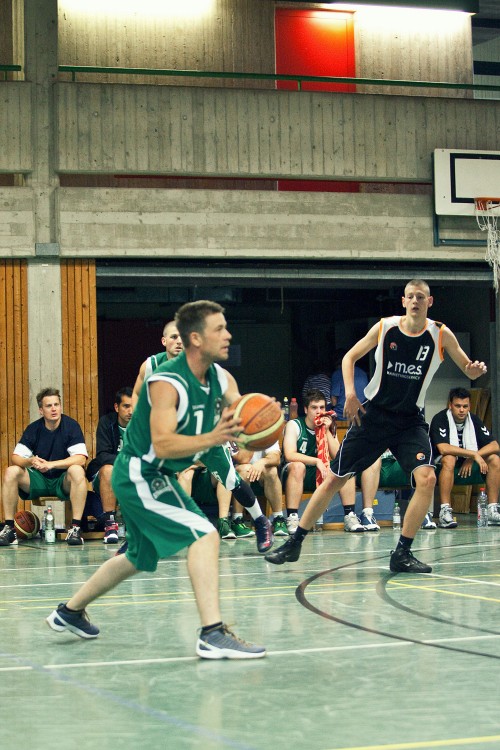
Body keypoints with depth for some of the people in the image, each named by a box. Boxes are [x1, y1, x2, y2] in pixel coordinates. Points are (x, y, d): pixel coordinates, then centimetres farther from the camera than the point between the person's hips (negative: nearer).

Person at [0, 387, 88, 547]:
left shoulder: (71, 426, -10)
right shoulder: (33, 429, -1)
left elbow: (81, 459, -21)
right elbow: (16, 457, -8)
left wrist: (51, 464, -32)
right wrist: (30, 462, -31)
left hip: (63, 482, -3)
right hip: (39, 481, 3)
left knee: (77, 471, -35)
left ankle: (75, 528, -33)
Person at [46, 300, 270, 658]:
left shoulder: (222, 379, -1)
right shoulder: (166, 382, -25)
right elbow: (162, 444, -34)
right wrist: (212, 438, -46)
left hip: (154, 478, 10)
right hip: (140, 474, -10)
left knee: (141, 557, 24)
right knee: (204, 535, -22)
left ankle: (70, 612, 40)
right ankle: (213, 635, -26)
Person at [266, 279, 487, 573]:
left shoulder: (441, 334, -6)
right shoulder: (385, 328, -5)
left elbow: (469, 371, 0)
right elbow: (350, 357, 5)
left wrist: (477, 370, -24)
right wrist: (350, 394, -9)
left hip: (410, 420, 0)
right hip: (373, 414, 0)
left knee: (427, 478, -22)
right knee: (334, 479, 0)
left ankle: (402, 554, -11)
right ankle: (294, 544, 13)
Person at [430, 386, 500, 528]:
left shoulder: (474, 419, 1)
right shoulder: (440, 419, -16)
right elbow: (443, 448, -31)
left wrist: (471, 459, -19)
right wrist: (474, 454, -29)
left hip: (467, 467, 6)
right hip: (441, 465, -6)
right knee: (449, 459, -37)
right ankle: (445, 512, -40)